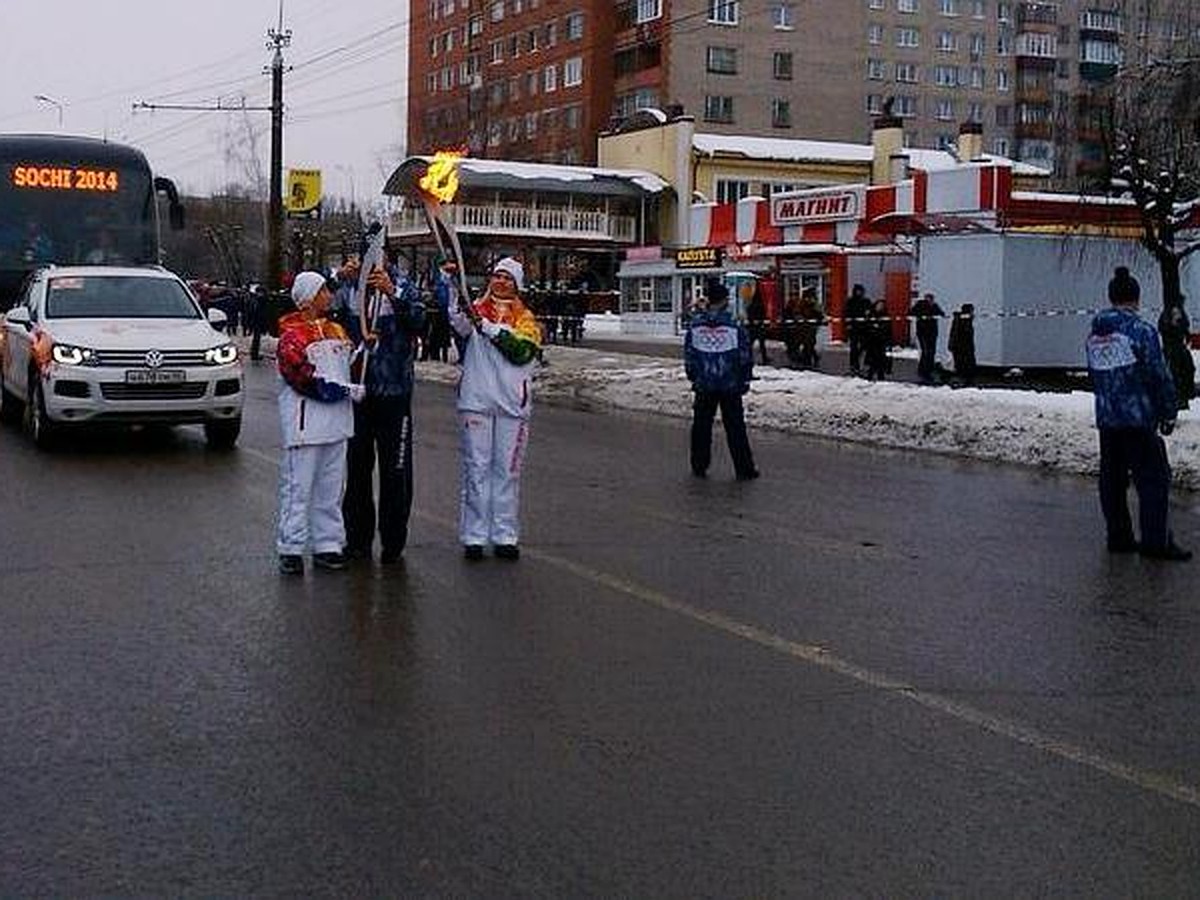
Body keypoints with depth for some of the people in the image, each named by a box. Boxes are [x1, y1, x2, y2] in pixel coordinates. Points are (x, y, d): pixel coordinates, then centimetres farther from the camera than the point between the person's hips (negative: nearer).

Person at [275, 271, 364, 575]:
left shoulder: (337, 330, 15)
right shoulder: (292, 335, -10)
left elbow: (352, 364, 25)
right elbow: (304, 380, -18)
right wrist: (347, 391, -17)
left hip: (335, 424, 8)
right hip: (305, 422, -8)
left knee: (330, 490, 12)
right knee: (298, 488, -4)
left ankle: (327, 545, 19)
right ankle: (290, 549, 1)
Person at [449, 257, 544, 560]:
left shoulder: (526, 319, 9)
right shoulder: (474, 310, 6)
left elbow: (522, 352, -11)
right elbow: (458, 325, -19)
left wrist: (488, 328, -19)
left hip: (512, 404, 1)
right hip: (475, 401, -1)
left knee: (507, 470, 7)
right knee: (476, 469, 1)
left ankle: (505, 536, 14)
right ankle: (473, 537, 6)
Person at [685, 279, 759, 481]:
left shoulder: (695, 323, -1)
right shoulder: (734, 324, -9)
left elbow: (688, 354, 7)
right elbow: (745, 354, -4)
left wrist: (693, 377, 18)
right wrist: (745, 379, 8)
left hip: (703, 384, 2)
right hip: (730, 384, -2)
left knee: (701, 425, 11)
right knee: (735, 427, 2)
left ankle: (699, 467, 15)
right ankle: (743, 469, 4)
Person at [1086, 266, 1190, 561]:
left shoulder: (1095, 334, 9)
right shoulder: (1141, 330, -13)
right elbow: (1159, 376, -12)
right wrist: (1169, 413, -4)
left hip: (1106, 418, 7)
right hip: (1138, 418, -7)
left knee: (1112, 478, 11)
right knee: (1153, 477, -2)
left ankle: (1118, 537, 15)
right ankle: (1155, 541, -3)